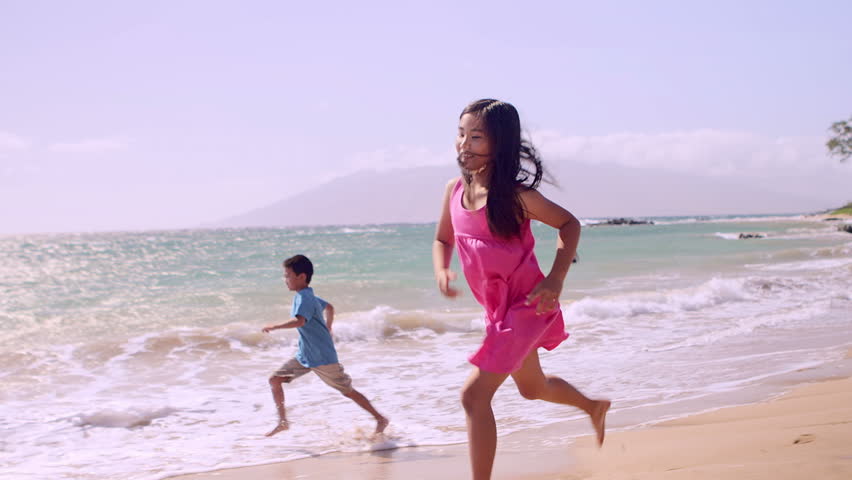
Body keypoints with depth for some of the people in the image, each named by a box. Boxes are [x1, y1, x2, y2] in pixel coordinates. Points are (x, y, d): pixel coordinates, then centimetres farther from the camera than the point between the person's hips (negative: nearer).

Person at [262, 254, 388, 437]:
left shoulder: (304, 298, -20)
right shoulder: (307, 296, 9)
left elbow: (299, 321, -39)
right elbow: (329, 307, 25)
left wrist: (274, 327, -30)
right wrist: (327, 329, 32)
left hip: (323, 357, -9)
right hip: (304, 356, 9)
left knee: (348, 391, 2)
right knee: (275, 379, 2)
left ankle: (380, 419, 16)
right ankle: (282, 422, 12)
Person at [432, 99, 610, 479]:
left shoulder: (515, 195, -20)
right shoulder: (455, 190, -3)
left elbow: (569, 224, -7)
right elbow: (442, 240, 12)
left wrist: (555, 280, -17)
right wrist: (441, 271, -9)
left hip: (526, 306, -8)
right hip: (497, 309, 8)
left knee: (474, 395, -16)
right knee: (533, 388, 29)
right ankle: (593, 406, 57)